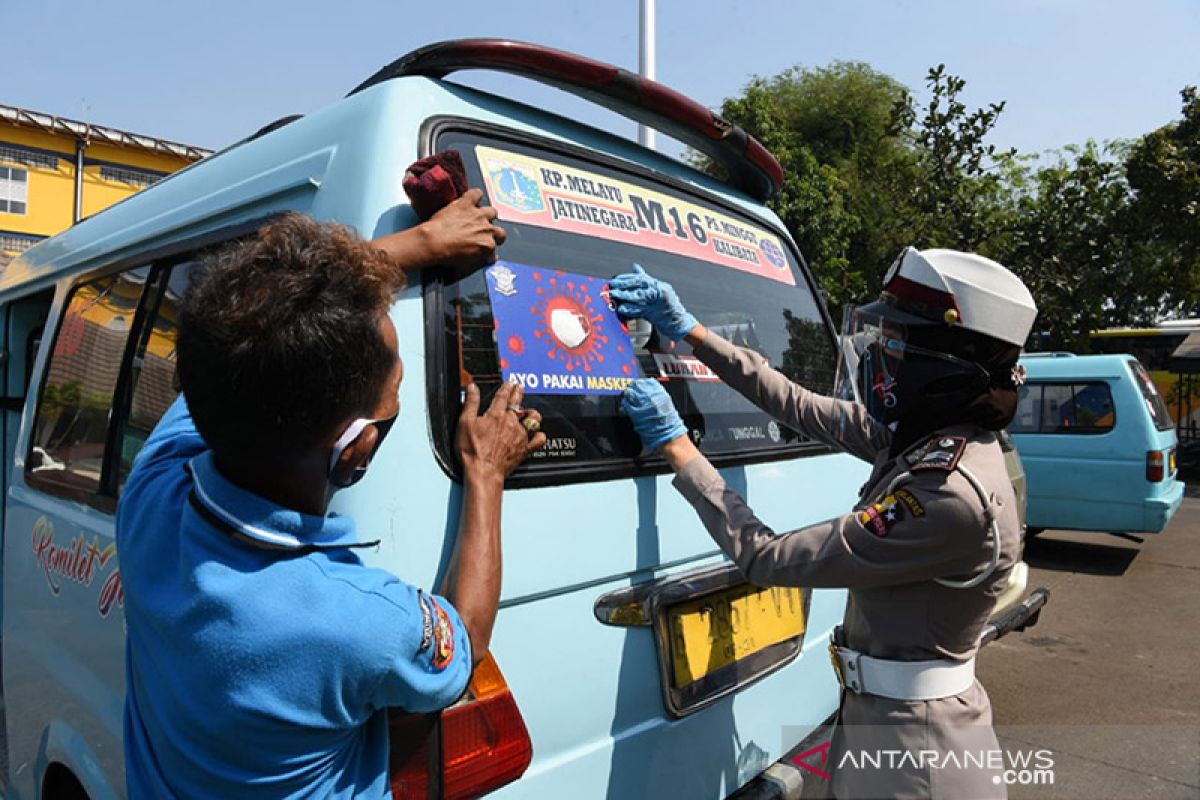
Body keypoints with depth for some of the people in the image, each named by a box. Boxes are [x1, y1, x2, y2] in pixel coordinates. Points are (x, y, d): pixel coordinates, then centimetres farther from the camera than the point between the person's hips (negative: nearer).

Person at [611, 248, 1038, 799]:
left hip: (913, 750, -8)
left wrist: (674, 445, -19)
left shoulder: (952, 493, -31)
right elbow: (801, 407, 4)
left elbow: (768, 559, -26)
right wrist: (689, 331, 3)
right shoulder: (922, 437, -5)